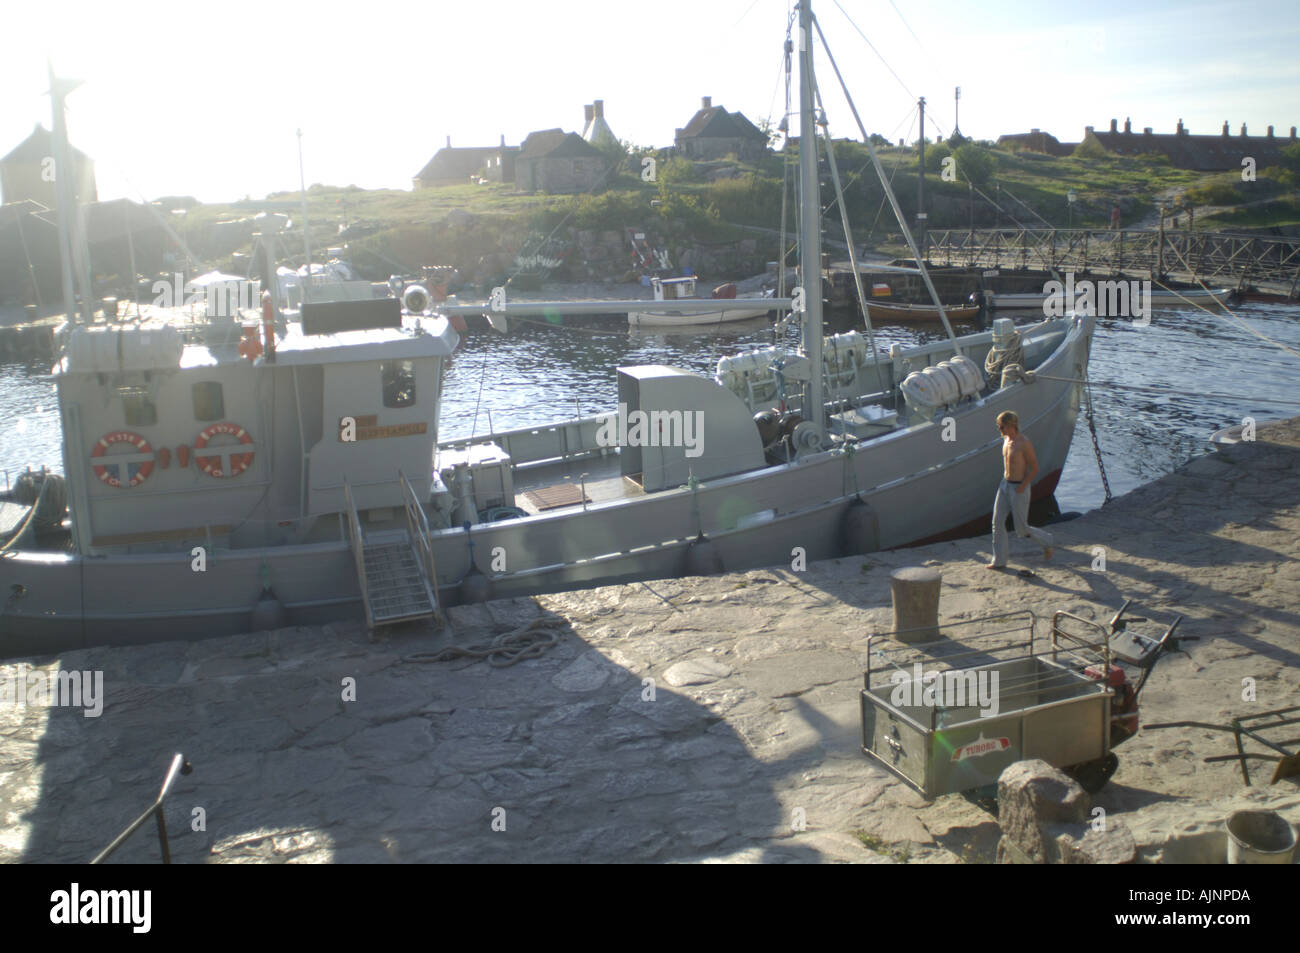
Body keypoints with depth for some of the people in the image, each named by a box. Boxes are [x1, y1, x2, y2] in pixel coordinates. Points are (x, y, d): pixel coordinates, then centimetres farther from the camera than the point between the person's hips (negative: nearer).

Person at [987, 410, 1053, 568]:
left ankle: (1046, 541, 31)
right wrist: (1006, 479, 17)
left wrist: (1022, 486, -18)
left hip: (1019, 488, -7)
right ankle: (999, 561, 7)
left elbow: (1035, 468, -16)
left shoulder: (1024, 443, -20)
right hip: (1005, 484, 8)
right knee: (997, 522, 1)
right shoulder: (1006, 439, 5)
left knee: (1021, 529, 3)